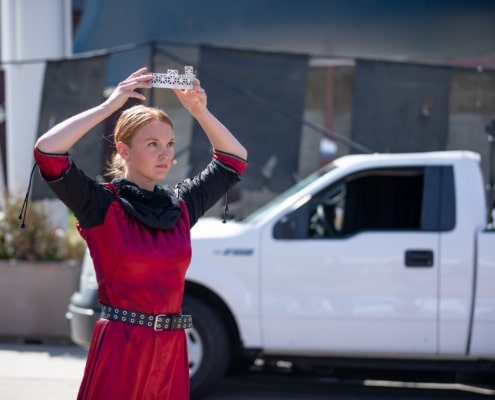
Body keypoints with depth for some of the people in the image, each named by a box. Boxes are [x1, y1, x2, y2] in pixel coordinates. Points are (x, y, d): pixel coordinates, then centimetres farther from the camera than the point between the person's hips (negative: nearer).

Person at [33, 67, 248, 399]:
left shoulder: (180, 205, 11)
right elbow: (47, 150, -18)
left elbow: (234, 159, 19)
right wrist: (110, 106, -15)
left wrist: (199, 111, 6)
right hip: (120, 347, -5)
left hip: (172, 349, 5)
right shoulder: (101, 205, -4)